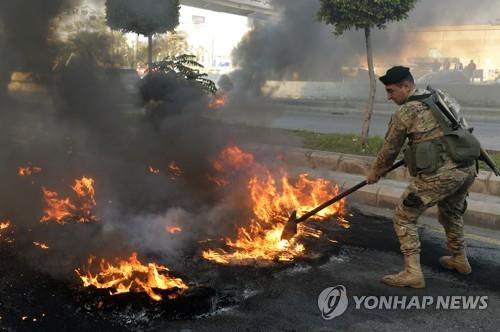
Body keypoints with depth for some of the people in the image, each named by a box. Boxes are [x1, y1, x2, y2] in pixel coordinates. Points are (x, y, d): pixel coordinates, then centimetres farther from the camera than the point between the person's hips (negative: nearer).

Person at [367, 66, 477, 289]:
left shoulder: (404, 112, -5)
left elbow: (390, 149, 6)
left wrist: (375, 172, 23)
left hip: (439, 174, -8)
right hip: (468, 169, 8)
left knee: (404, 217, 6)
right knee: (451, 212, 31)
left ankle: (413, 273, 4)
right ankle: (460, 260, 45)